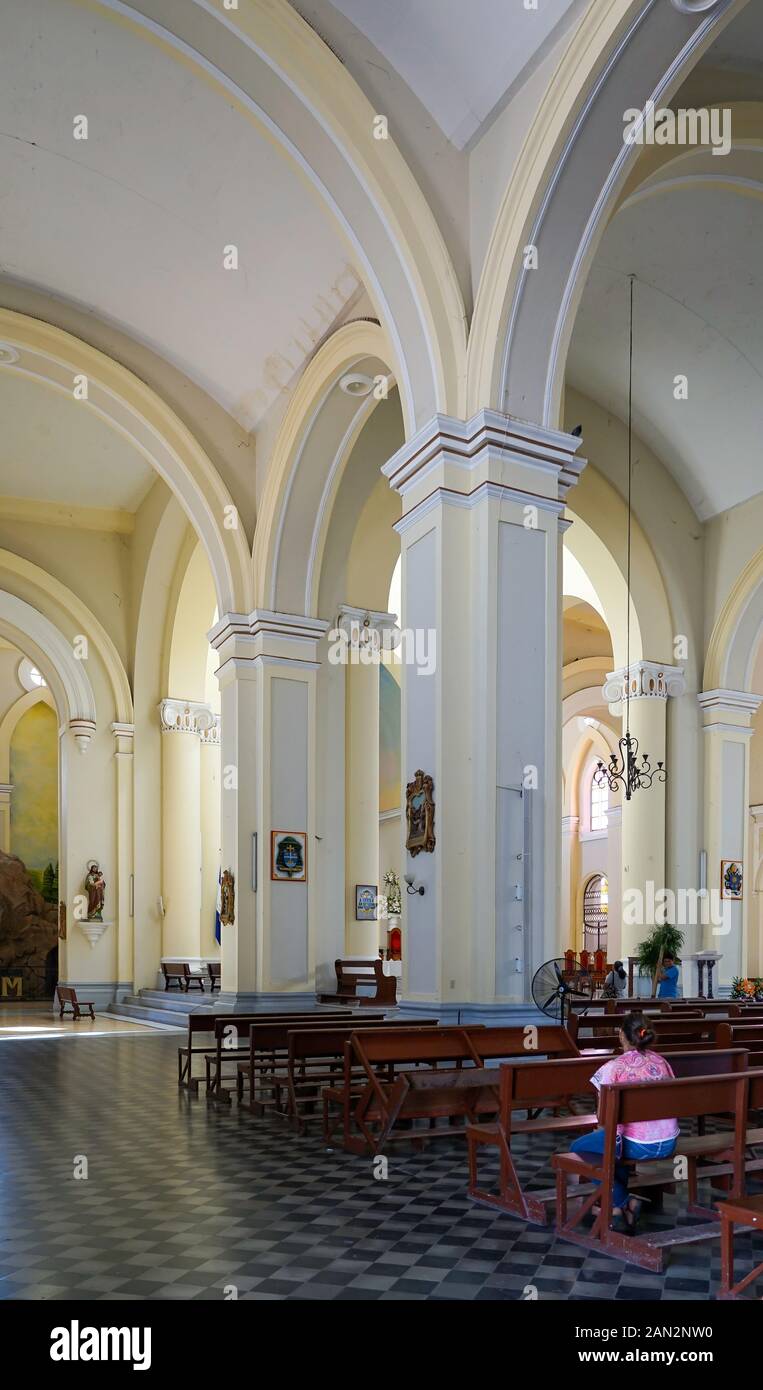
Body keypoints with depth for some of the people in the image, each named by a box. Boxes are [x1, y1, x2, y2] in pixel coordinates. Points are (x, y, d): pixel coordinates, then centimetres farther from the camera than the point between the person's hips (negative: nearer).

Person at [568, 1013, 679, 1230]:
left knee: (579, 1148, 17)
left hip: (638, 1146, -6)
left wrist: (604, 1129, 4)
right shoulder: (661, 1061, 4)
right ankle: (623, 1196, 30)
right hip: (669, 1144, 7)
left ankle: (621, 1202, 12)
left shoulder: (615, 1067, -13)